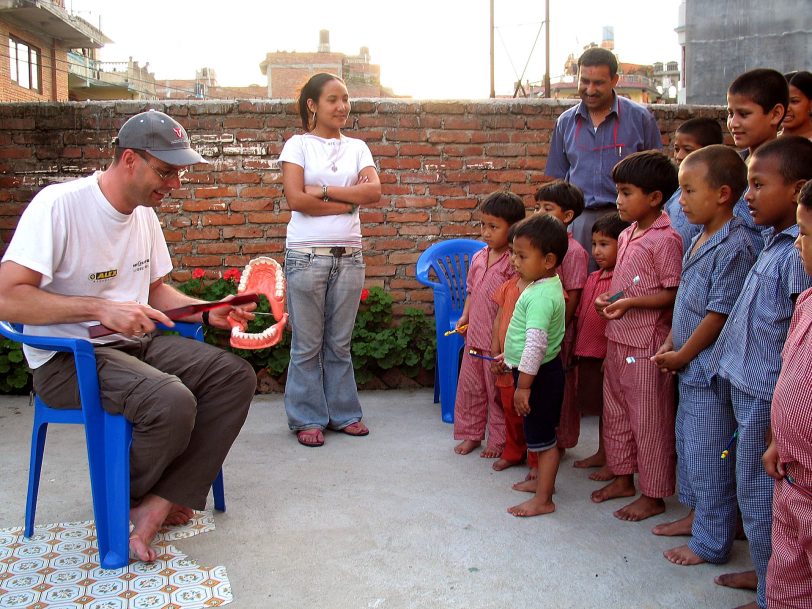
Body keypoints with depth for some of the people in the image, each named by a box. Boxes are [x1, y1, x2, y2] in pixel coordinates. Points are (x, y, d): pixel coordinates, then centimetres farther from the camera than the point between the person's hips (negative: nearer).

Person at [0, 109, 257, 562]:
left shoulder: (145, 214, 9)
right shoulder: (59, 204, -16)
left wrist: (209, 311, 2)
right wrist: (99, 308, -31)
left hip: (137, 343, 8)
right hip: (67, 360, -8)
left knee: (236, 375, -10)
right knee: (172, 402, -32)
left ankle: (157, 505, -13)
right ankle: (124, 503, 0)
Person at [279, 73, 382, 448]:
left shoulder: (357, 148, 11)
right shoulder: (298, 145, 0)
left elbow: (374, 192, -4)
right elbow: (296, 199, -12)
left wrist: (322, 190, -10)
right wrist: (347, 202, -7)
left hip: (349, 256, 3)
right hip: (307, 256, -3)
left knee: (340, 343, 11)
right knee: (308, 344, 4)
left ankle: (343, 413, 22)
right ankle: (308, 419, 15)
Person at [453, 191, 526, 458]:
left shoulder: (515, 263, -15)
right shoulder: (478, 258, 8)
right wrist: (465, 317, 4)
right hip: (474, 336, 7)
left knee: (498, 392, 7)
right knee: (469, 387, 15)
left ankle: (498, 440, 22)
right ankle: (471, 433, 31)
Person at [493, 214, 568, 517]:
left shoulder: (541, 296, -25)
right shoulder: (545, 286, 7)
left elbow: (536, 344, -29)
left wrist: (523, 386, -25)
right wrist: (510, 356, 27)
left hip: (540, 375, -10)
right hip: (539, 372, 10)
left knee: (542, 437, 0)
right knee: (539, 434, 23)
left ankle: (543, 499, 10)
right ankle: (543, 479, 39)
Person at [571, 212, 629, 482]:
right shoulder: (593, 278, 10)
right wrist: (574, 348, 16)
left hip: (609, 356, -8)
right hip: (588, 354, 8)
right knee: (600, 407, 20)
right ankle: (601, 454, 34)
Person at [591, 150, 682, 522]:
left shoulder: (666, 238, -16)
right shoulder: (626, 236, 11)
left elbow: (673, 293, -18)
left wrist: (630, 303, -25)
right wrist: (608, 299, 7)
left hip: (647, 344, -9)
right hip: (618, 339, 9)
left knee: (649, 421, 3)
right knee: (615, 413, 19)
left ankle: (653, 495, 17)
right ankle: (623, 478, 36)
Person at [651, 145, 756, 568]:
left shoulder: (734, 248, -22)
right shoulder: (700, 240, 7)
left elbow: (719, 314, -21)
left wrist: (682, 355, -12)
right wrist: (670, 345, 8)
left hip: (710, 369, -9)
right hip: (690, 366, 10)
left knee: (707, 456, 2)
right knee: (687, 444, 22)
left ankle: (712, 544, 17)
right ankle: (696, 514, 40)